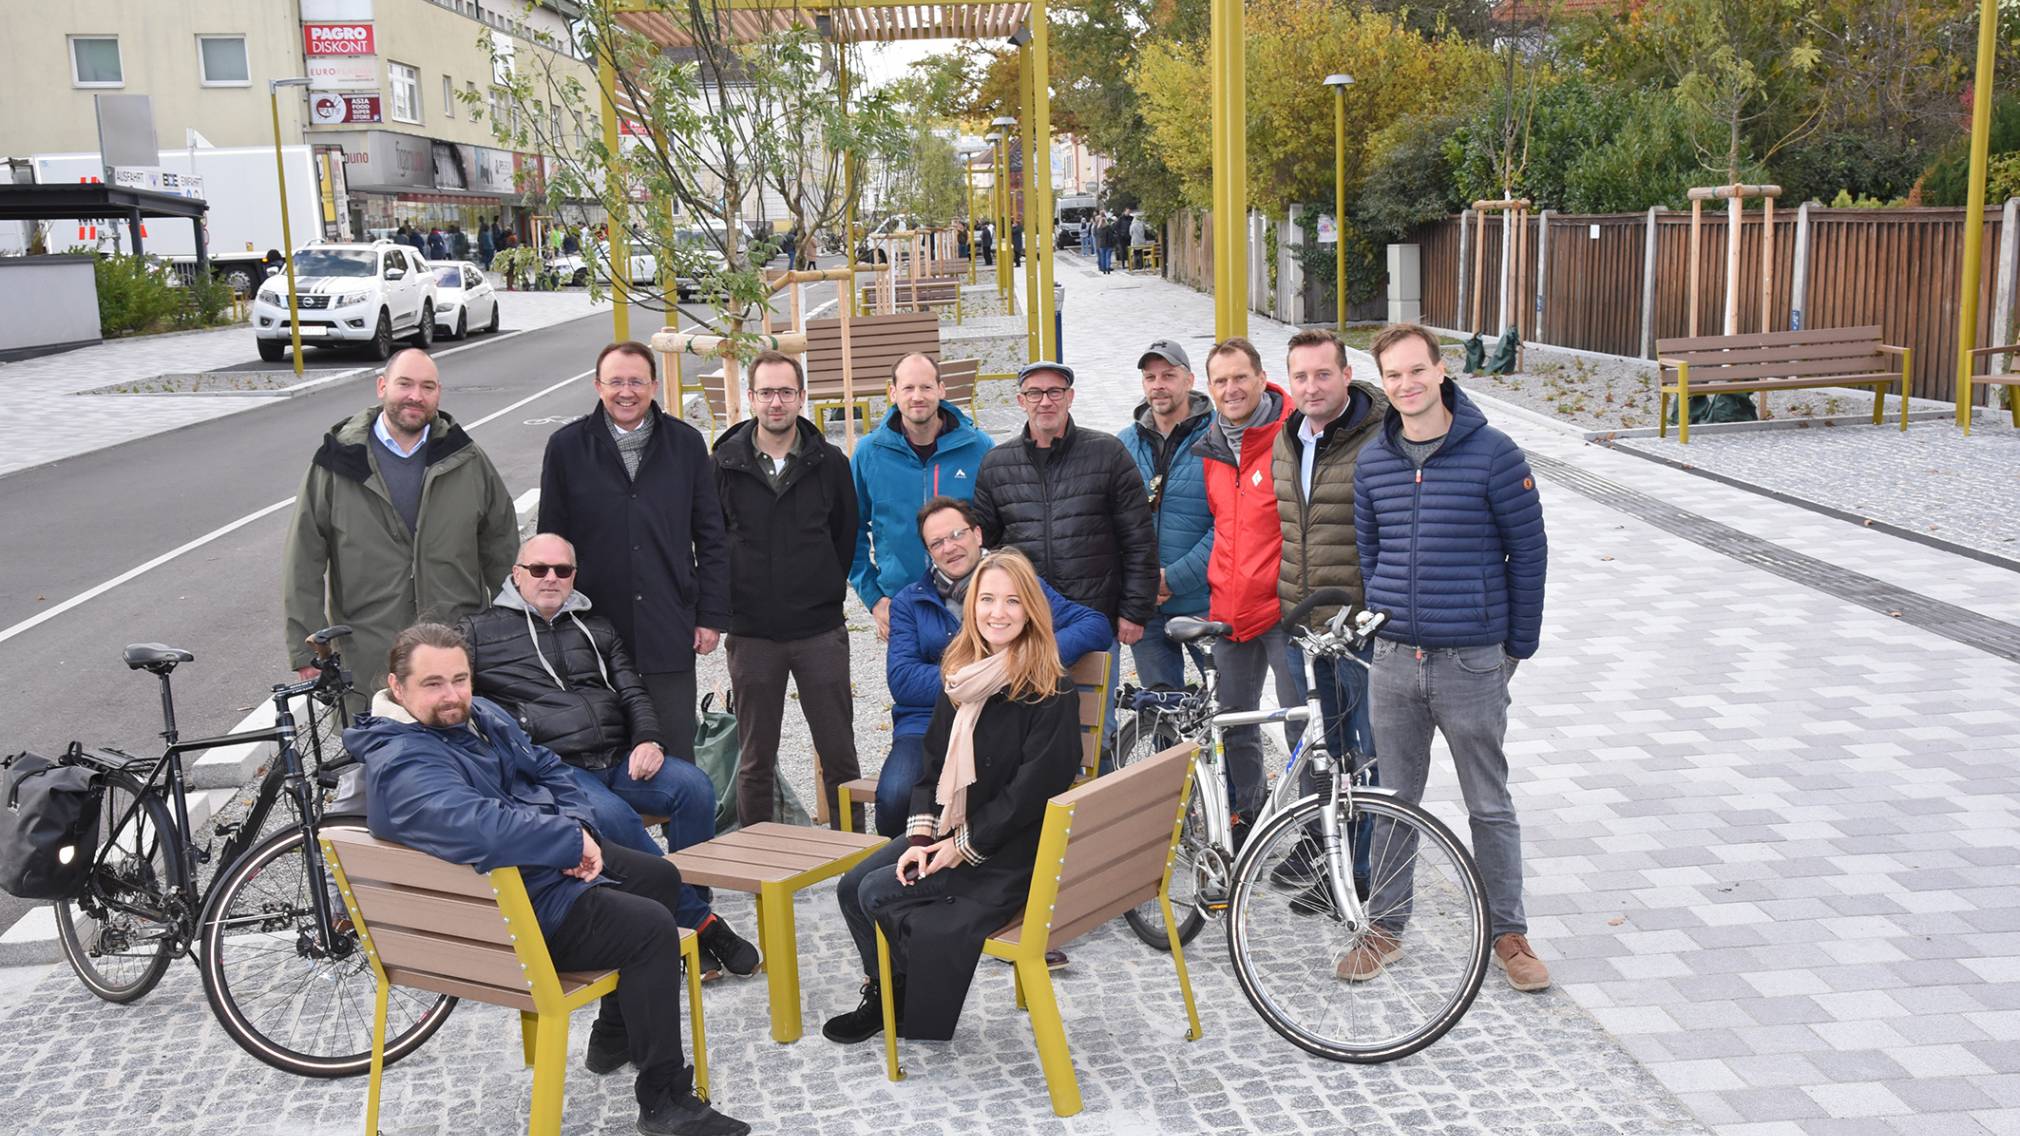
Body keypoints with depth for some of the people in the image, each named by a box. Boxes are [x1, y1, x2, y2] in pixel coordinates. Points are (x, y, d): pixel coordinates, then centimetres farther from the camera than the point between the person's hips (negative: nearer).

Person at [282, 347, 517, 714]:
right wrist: (307, 652, -2)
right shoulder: (338, 462, 0)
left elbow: (502, 549, 13)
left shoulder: (467, 460, 6)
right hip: (367, 666, -1)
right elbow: (303, 564, 1)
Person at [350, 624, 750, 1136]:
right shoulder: (404, 766, -27)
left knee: (660, 877, 21)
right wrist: (574, 842, -30)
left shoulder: (481, 715, 4)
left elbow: (547, 768, 10)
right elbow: (481, 827, -42)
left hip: (555, 863, 11)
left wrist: (580, 828, -10)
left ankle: (614, 1037, 33)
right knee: (651, 927, -22)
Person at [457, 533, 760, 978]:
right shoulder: (480, 630, 11)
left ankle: (689, 909, -12)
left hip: (620, 758, 5)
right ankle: (699, 921, -25)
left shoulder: (596, 629, 24)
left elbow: (632, 692, 21)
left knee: (695, 787, -23)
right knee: (611, 815, -35)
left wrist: (648, 739, 0)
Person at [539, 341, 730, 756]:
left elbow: (711, 538, 6)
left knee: (677, 751, 6)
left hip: (670, 628, 0)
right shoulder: (566, 447, 1)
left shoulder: (686, 444, 3)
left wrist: (712, 614, 2)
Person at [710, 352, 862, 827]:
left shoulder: (829, 462, 1)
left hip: (821, 629, 0)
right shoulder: (725, 463, 0)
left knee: (839, 754, 5)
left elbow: (848, 537, 10)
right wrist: (729, 600, 4)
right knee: (755, 761, 9)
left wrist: (827, 589, 8)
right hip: (751, 633, 0)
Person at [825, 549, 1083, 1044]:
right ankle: (887, 992, 12)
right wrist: (921, 836, -8)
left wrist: (964, 845, -16)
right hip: (946, 832, 7)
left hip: (1009, 854, -7)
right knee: (853, 886, -6)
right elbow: (933, 767, 8)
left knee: (878, 894, -14)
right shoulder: (960, 679, 7)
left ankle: (901, 1001, 12)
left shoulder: (1052, 693, -15)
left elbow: (1032, 790, -19)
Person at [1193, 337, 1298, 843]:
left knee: (1302, 728, -1)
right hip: (1228, 611, 7)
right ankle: (1245, 816, 33)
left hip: (1282, 609, -7)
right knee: (1234, 723, 16)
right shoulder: (1209, 450, 10)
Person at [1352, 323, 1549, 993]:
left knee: (1490, 806, 8)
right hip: (1393, 663, 3)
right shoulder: (1373, 461, 4)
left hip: (1471, 663, -3)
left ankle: (1508, 931, 24)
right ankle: (1384, 929, 26)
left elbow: (1529, 553, -3)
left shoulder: (1493, 454, -8)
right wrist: (1385, 628, 12)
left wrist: (1518, 646, 0)